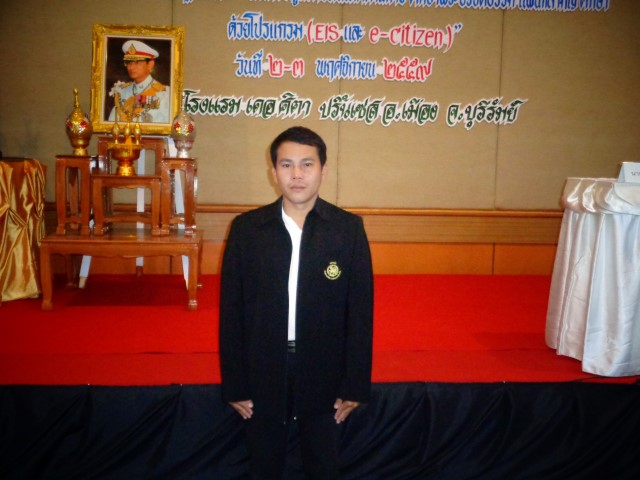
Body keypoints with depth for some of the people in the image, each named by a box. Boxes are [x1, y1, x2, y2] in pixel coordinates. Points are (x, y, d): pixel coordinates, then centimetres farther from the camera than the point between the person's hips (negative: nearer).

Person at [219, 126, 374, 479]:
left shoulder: (349, 228, -7)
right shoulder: (246, 228, -6)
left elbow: (360, 310, -5)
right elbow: (231, 310, -3)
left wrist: (355, 383, -5)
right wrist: (234, 384, -3)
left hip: (324, 375, 0)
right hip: (262, 375, 1)